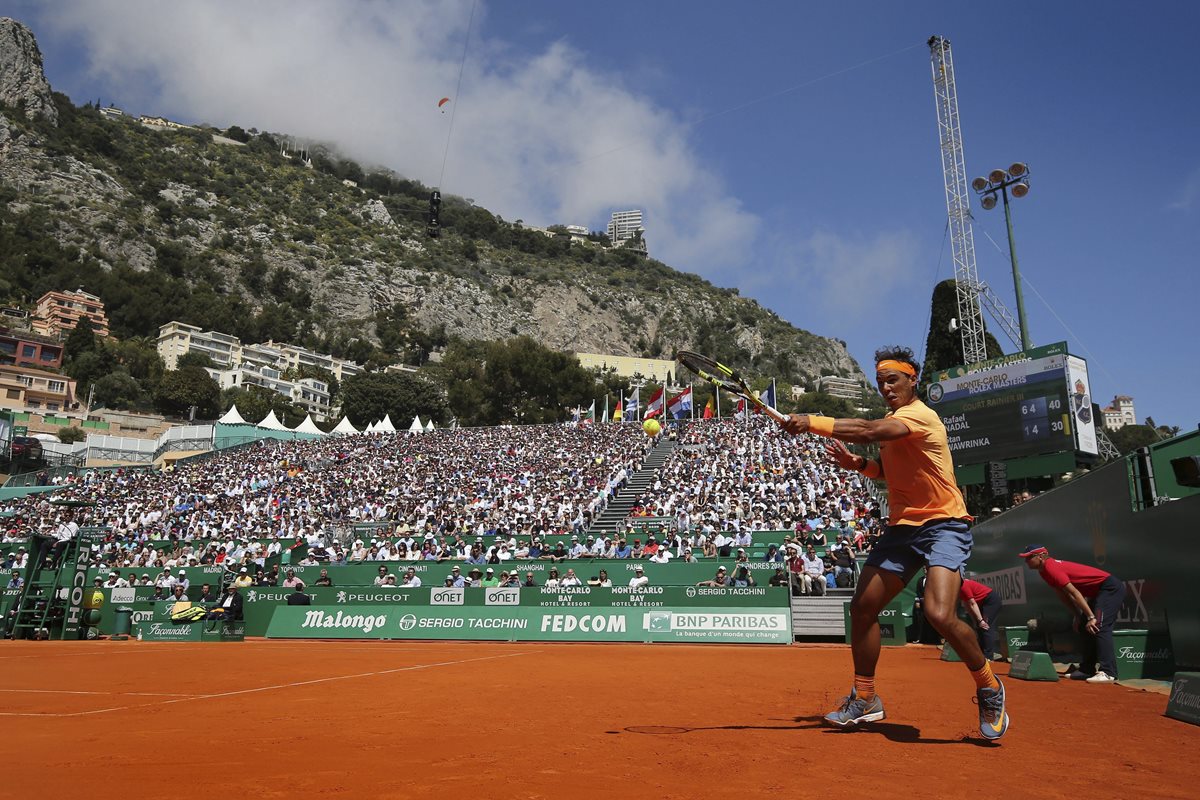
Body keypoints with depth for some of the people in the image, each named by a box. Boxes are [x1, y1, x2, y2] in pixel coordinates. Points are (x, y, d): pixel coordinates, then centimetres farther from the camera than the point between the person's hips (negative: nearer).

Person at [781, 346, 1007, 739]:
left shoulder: (920, 415, -16)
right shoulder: (891, 422, 13)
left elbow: (867, 430, -34)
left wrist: (811, 422, -37)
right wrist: (858, 463, 5)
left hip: (943, 525, -8)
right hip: (902, 527, 9)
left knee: (940, 614, -26)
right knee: (862, 607, 3)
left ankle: (989, 688, 4)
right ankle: (865, 699, 19)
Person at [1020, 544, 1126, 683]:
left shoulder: (1051, 567, -21)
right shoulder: (1044, 571, 8)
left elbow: (1074, 592, -25)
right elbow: (1064, 595, 15)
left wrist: (1091, 617, -25)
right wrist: (1079, 616, 12)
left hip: (1110, 587, -11)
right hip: (1098, 592, 11)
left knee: (1099, 627, -22)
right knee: (1084, 628, 11)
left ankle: (1108, 673, -26)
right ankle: (1086, 670, 16)